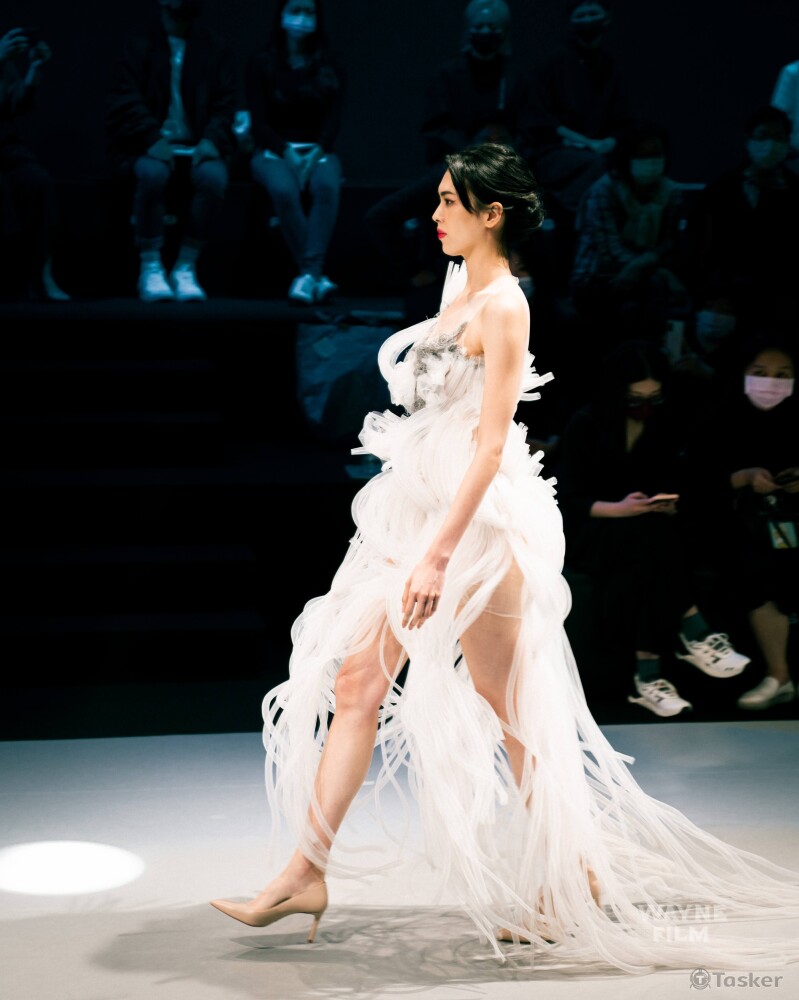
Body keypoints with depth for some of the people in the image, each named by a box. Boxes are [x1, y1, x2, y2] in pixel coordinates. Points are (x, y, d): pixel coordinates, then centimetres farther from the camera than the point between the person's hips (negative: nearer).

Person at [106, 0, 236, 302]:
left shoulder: (216, 48, 11)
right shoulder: (139, 45, 7)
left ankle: (186, 268, -23)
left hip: (197, 147, 1)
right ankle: (150, 268, -25)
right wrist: (153, 139, -21)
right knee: (152, 172, -37)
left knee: (214, 176, -34)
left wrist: (212, 140, -17)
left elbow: (225, 104, 4)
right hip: (150, 146, -1)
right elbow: (126, 100, -3)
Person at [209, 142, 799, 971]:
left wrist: (438, 555, -24)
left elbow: (490, 444, -20)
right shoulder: (457, 288, 13)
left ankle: (579, 880, 17)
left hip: (477, 521, -9)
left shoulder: (503, 306, -14)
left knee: (510, 712, 1)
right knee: (355, 684, 5)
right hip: (419, 508, 9)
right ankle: (306, 872, 11)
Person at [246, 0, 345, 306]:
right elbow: (259, 121, -3)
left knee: (327, 185, -35)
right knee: (284, 189, -37)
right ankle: (316, 275, -37)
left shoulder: (329, 66, 9)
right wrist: (288, 153, -19)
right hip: (274, 151, -1)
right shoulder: (261, 63, 4)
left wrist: (315, 154, -18)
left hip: (317, 150, 1)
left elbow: (333, 118, 1)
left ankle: (308, 274, -45)